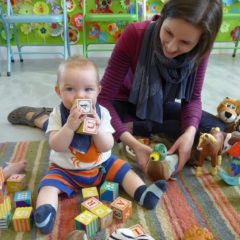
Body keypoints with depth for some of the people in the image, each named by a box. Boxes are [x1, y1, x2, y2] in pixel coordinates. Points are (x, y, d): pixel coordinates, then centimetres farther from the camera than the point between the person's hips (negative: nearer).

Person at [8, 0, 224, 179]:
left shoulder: (199, 49, -20)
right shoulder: (135, 35, -31)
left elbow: (193, 97, -12)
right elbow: (104, 96, -31)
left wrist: (190, 132, -34)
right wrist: (132, 143, -42)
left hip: (159, 106, 4)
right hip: (124, 102, -3)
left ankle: (134, 126, -15)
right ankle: (40, 117, 7)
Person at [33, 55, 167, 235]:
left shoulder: (101, 113, -11)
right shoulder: (58, 114, -14)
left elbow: (106, 147, -14)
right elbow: (57, 146, -22)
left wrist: (97, 128, -33)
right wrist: (70, 125, -37)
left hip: (101, 165, 2)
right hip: (65, 170, -2)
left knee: (124, 170, -7)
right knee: (49, 184, -24)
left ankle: (142, 194, -8)